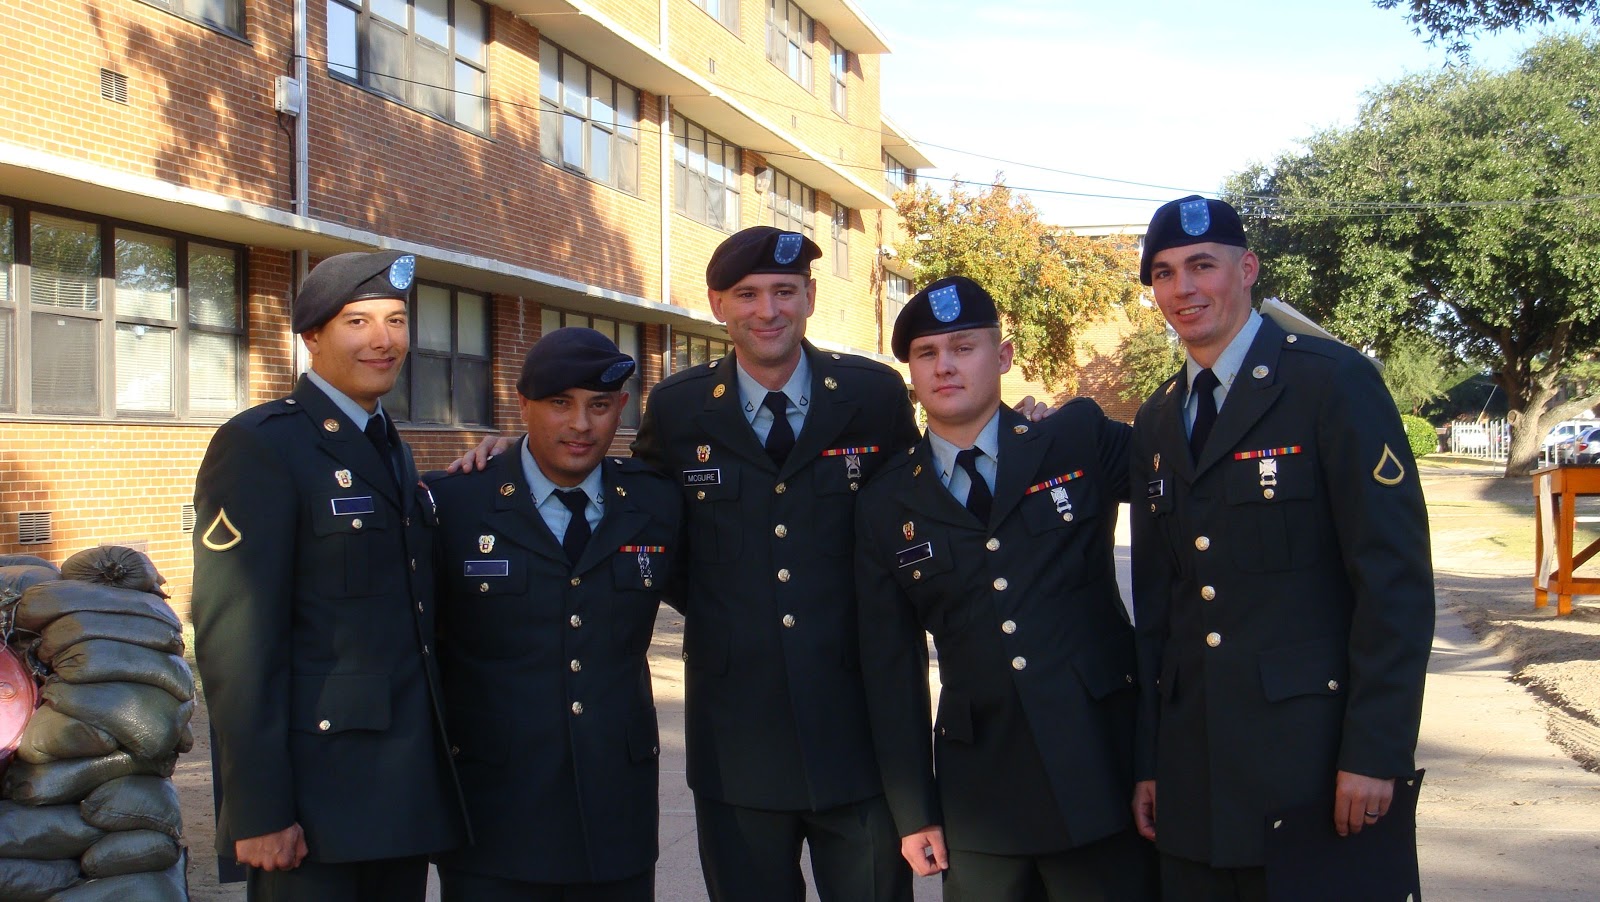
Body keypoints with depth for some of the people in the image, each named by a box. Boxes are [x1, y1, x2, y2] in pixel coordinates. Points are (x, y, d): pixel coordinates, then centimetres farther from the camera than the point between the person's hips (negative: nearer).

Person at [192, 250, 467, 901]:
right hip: (317, 790, -7)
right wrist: (259, 811, -19)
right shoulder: (258, 445, -10)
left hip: (408, 790, 8)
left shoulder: (392, 450, 17)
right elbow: (235, 639, -16)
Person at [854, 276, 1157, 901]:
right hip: (978, 796, 1)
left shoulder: (1082, 439, 0)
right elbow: (891, 666, 6)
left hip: (1102, 771, -1)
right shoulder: (886, 506, 5)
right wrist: (913, 811, 4)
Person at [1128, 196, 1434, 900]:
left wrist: (1375, 753, -16)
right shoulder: (1156, 422, 13)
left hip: (1310, 757, -5)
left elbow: (1396, 577, -12)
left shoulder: (1331, 381, -7)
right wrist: (1147, 761, 11)